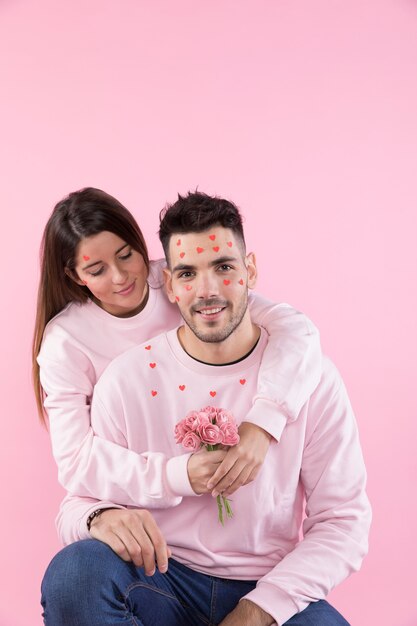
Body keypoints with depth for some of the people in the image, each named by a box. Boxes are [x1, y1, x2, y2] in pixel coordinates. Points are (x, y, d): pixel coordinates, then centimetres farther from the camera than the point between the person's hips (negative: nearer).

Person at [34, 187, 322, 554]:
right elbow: (75, 461, -21)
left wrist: (262, 423, -39)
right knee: (76, 518, -26)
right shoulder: (65, 339, -13)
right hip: (128, 492, 0)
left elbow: (295, 328, -23)